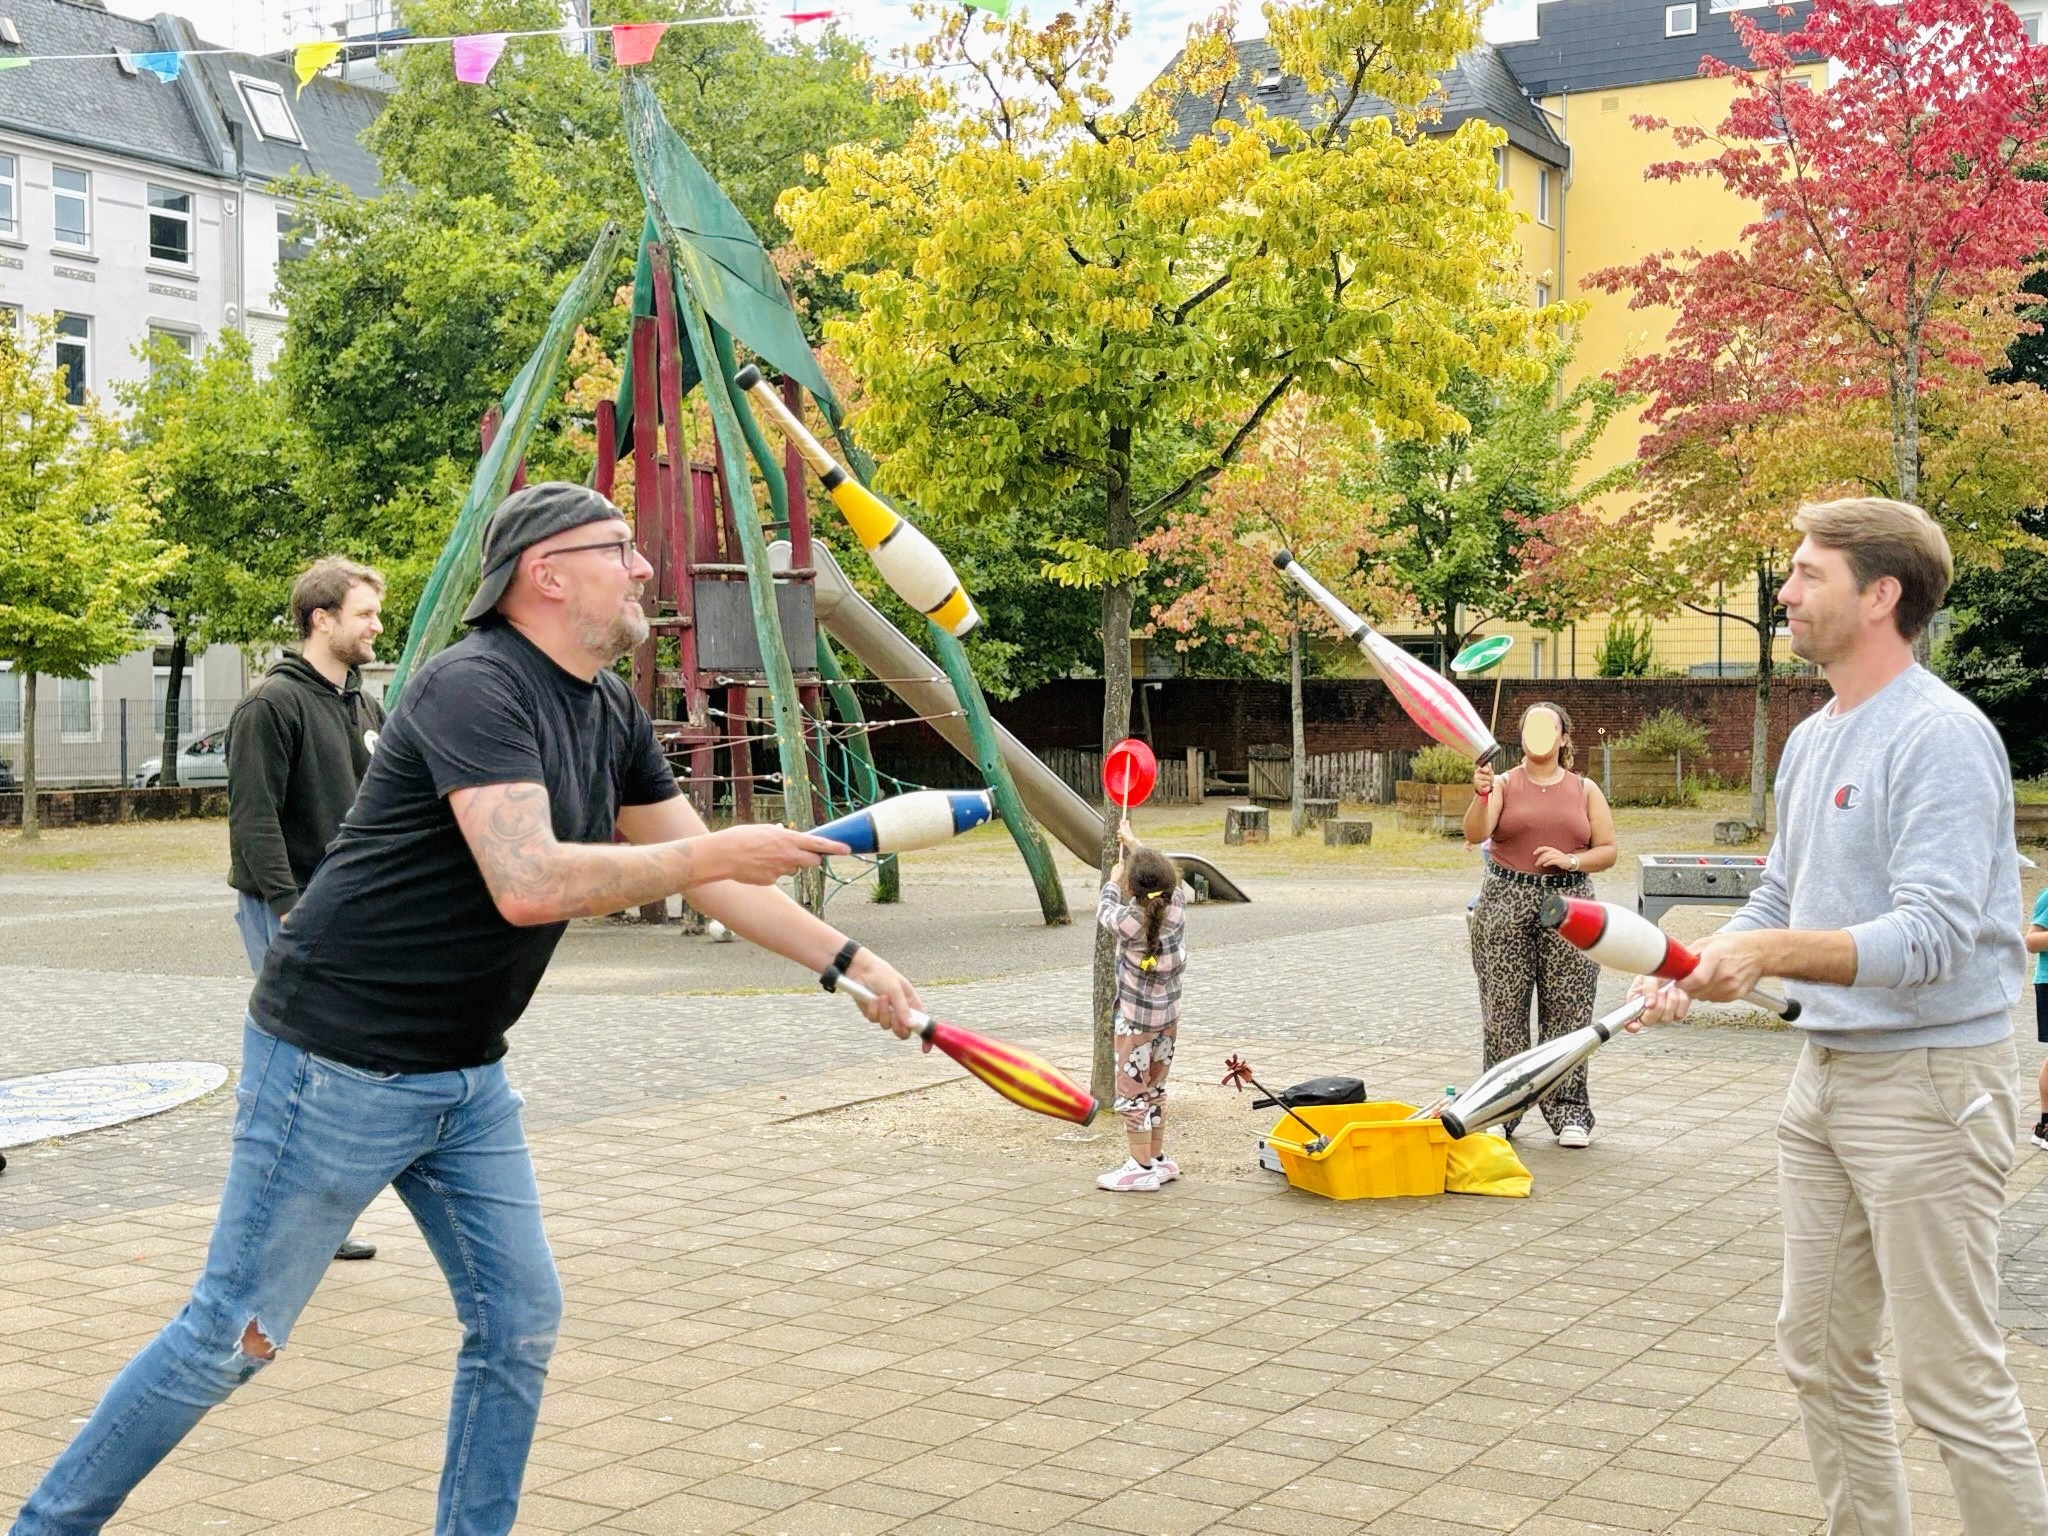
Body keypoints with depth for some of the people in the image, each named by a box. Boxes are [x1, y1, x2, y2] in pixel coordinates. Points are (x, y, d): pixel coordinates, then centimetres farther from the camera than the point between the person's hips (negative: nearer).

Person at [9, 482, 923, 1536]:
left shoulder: (611, 712, 7)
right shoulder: (473, 688, -21)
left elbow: (706, 877, 13)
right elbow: (529, 884, -34)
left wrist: (852, 963, 7)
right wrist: (720, 851, -24)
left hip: (465, 1075, 8)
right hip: (339, 1065, -8)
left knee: (519, 1325, 6)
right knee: (233, 1335, 1)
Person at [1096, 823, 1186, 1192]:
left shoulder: (1129, 921, -23)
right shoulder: (1176, 905, -10)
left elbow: (1104, 911, 1)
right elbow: (1160, 873, 11)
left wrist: (1113, 880, 20)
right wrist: (1132, 842, 27)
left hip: (1136, 1019, -6)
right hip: (1169, 1016, 7)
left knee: (1131, 1092, 1)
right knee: (1155, 1089, 18)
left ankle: (1143, 1168, 2)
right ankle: (1159, 1159, 26)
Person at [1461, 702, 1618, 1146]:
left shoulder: (1585, 790, 10)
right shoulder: (1503, 783, 5)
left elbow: (1608, 851, 8)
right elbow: (1475, 834, -11)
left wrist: (1570, 860, -9)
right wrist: (1480, 796, -28)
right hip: (1507, 901, -1)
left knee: (1567, 1009, 1)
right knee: (1504, 1008, -1)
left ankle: (1568, 1112, 9)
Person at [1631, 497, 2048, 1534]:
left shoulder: (1942, 737, -17)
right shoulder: (1811, 740, 13)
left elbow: (1935, 934, -26)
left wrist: (1776, 953, -37)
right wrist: (1692, 971, 5)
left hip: (1929, 1082, -9)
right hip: (1825, 1076, 9)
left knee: (1953, 1382, -4)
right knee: (1822, 1355, 15)